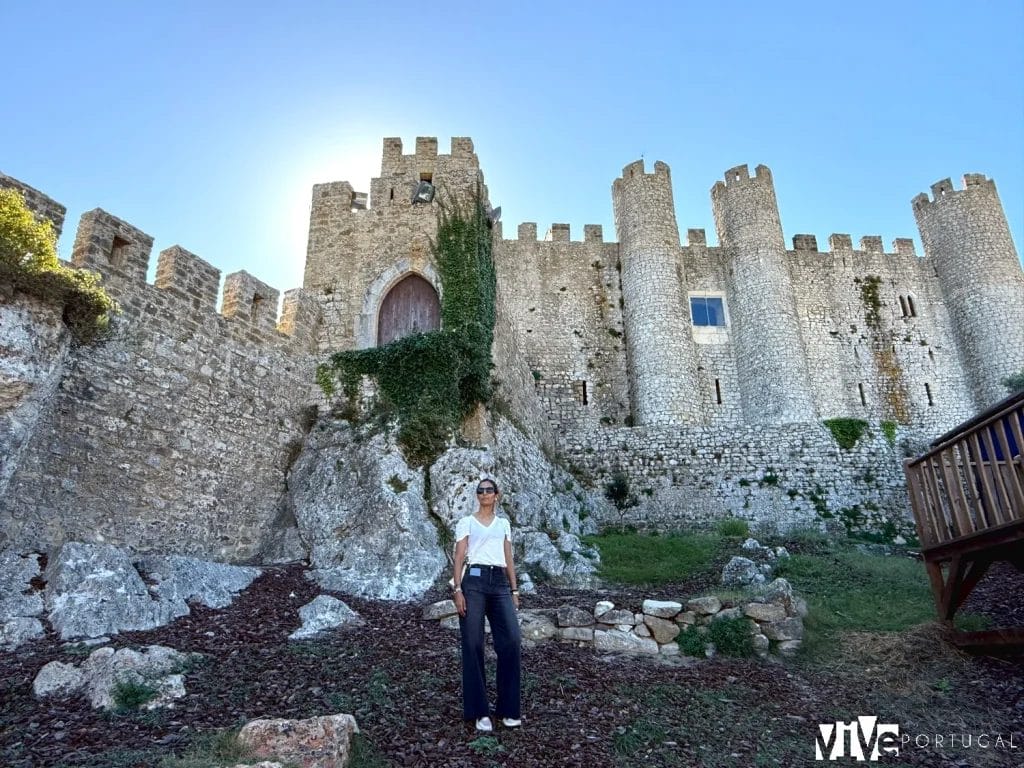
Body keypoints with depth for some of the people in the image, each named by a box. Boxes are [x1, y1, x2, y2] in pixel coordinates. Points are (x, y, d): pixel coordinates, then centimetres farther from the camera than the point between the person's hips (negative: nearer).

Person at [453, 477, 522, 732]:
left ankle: (508, 709, 7)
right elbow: (459, 558, 1)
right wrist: (458, 590, -9)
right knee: (473, 645, -2)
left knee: (511, 641, -8)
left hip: (500, 583, 3)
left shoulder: (504, 524, 17)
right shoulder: (466, 522, 6)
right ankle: (480, 711, 10)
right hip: (474, 581, -3)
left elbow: (509, 560, 17)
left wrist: (514, 590, 10)